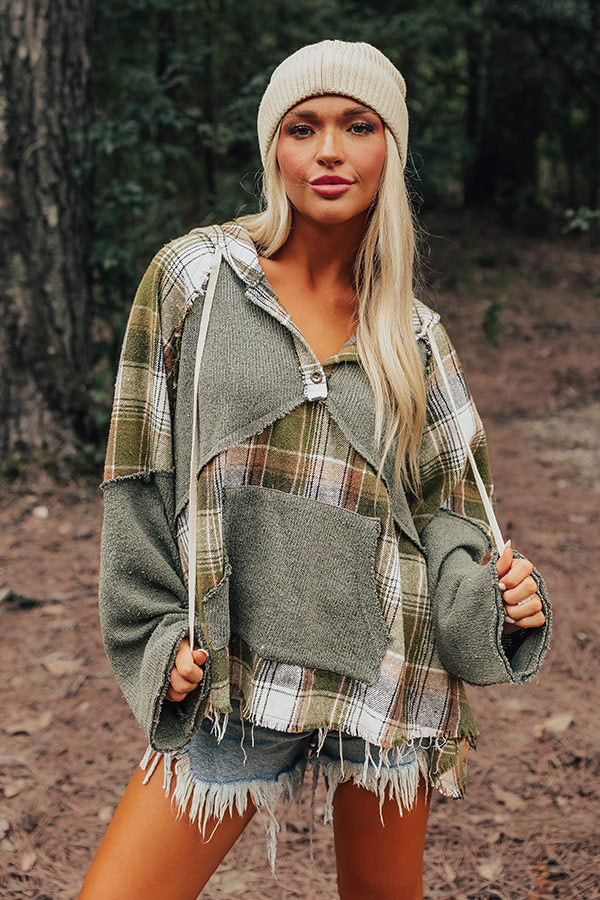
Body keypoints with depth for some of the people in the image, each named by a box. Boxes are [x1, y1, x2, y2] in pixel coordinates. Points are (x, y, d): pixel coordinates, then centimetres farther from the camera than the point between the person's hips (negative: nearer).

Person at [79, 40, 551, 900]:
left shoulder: (413, 334, 6)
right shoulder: (196, 277, -1)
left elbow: (444, 504, 8)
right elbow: (143, 475, 2)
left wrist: (488, 592, -13)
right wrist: (161, 634, -4)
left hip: (387, 671, 2)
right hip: (232, 677, -1)